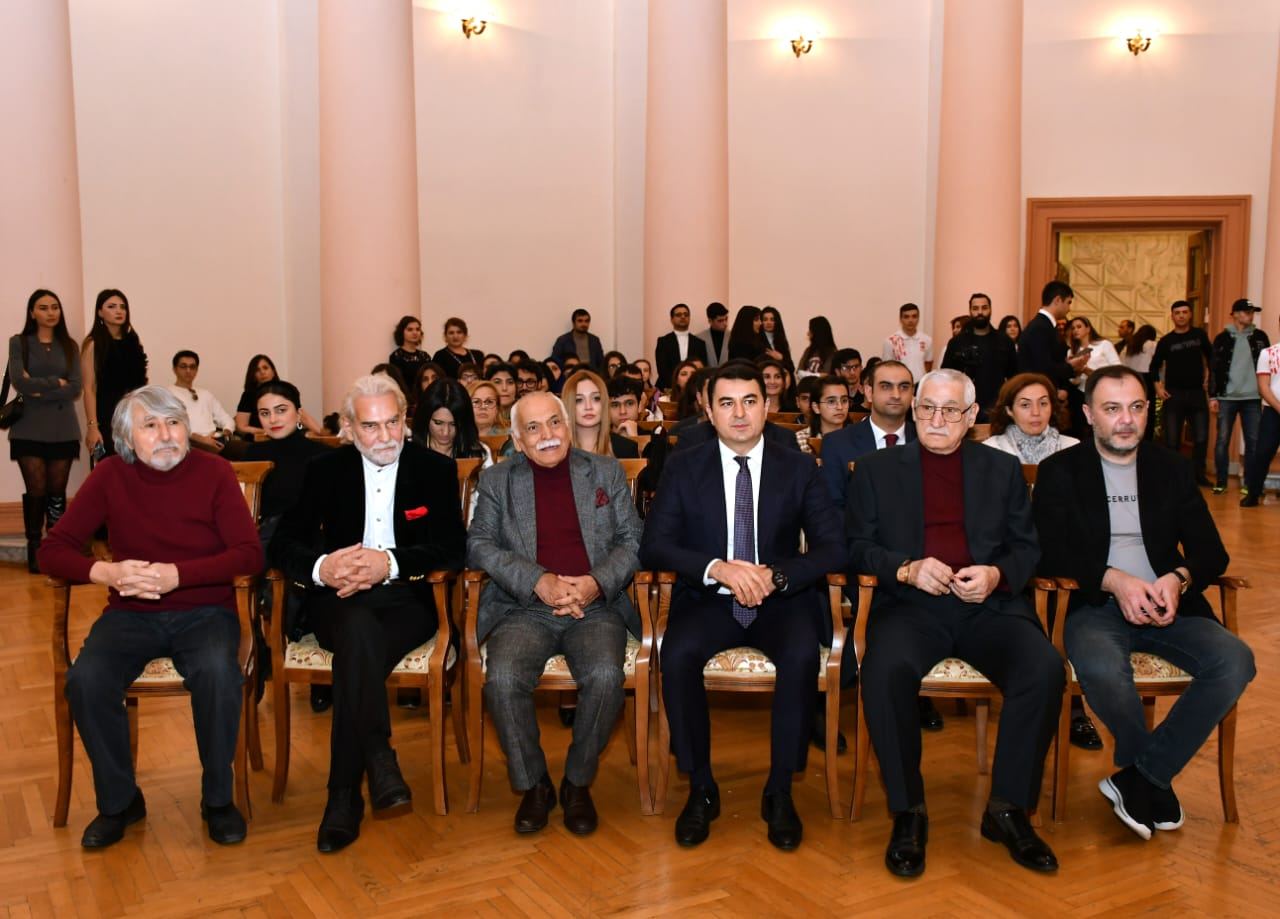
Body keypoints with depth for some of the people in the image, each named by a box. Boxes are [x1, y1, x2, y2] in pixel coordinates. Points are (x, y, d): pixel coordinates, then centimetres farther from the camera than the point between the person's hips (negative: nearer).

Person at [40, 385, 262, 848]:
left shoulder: (213, 472, -3)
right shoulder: (110, 476, 2)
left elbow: (250, 554, -11)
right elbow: (52, 550, 0)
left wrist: (176, 575, -24)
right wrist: (106, 572, -21)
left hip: (203, 610, -2)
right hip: (131, 613, 2)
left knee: (217, 672, -33)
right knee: (86, 680, -27)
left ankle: (218, 798, -9)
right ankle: (119, 801, -2)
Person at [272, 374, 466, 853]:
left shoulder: (436, 469, 6)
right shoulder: (325, 470, 10)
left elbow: (452, 546, -4)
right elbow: (284, 542, 3)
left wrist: (391, 563, -21)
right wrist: (321, 567, -20)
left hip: (407, 599, -1)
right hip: (339, 599, 1)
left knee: (356, 651, -33)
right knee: (359, 630, -36)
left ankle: (344, 796, -29)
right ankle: (379, 762, -33)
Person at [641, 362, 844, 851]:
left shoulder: (800, 468, 5)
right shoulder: (683, 467, 3)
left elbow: (832, 548, -1)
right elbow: (654, 545, -4)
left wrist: (775, 575, -19)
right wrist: (718, 568, -21)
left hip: (781, 600, 0)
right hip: (708, 601, 0)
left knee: (802, 654, -32)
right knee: (678, 654, -30)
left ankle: (780, 790, -13)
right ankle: (700, 788, -12)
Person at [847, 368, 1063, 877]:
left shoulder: (1004, 469, 17)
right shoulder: (877, 469, 12)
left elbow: (1027, 547, 13)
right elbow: (857, 547, 5)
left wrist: (996, 574, -9)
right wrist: (906, 568, -13)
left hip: (988, 605, 2)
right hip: (909, 605, -2)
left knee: (1045, 669, -28)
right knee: (885, 671, -34)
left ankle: (1008, 809, -9)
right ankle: (908, 812, -14)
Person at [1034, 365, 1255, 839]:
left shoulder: (1172, 468, 13)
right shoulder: (1061, 471, 4)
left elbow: (1211, 551, 8)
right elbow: (1050, 552, -5)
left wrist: (1178, 579, -14)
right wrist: (1114, 580, -20)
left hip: (1167, 604, 4)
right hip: (1096, 605, -3)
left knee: (1235, 661, -26)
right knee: (1102, 670, -36)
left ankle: (1140, 778, -12)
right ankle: (1155, 780, -6)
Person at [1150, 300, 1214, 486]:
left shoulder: (1199, 334, 4)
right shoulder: (1166, 341, 0)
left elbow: (1210, 356, 17)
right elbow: (1155, 365, 9)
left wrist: (1209, 378, 7)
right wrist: (1157, 386, -2)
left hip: (1197, 393, 1)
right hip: (1173, 394, -1)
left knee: (1201, 437, 0)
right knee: (1172, 439, 1)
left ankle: (1199, 474, 12)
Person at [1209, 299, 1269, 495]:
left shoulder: (1260, 337, 7)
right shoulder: (1223, 338, 3)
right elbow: (1215, 368, 2)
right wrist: (1213, 396, -3)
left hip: (1253, 398, 2)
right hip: (1227, 397, -2)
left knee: (1253, 441, 2)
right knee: (1222, 440, -1)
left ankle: (1249, 482, 9)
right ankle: (1221, 482, 6)